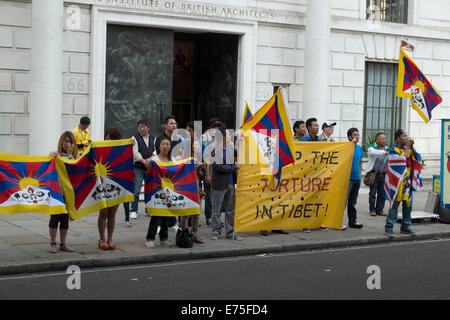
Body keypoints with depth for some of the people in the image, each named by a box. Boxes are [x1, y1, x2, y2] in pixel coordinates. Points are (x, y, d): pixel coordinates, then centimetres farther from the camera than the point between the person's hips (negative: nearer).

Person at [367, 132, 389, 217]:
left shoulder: (387, 149, 14)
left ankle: (380, 210, 14)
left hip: (384, 174, 5)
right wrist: (384, 152, -38)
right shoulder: (372, 147, -3)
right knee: (373, 193, 0)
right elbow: (373, 152, -27)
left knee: (382, 193, 5)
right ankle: (372, 210, 8)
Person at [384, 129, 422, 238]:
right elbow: (402, 159, -21)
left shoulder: (408, 149, 12)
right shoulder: (393, 150, -8)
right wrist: (407, 148, -13)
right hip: (397, 181, -7)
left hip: (407, 182, 7)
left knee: (408, 204, 8)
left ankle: (405, 227, 18)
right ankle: (389, 227, -2)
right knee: (395, 204, -7)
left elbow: (417, 158, 3)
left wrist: (412, 147, -7)